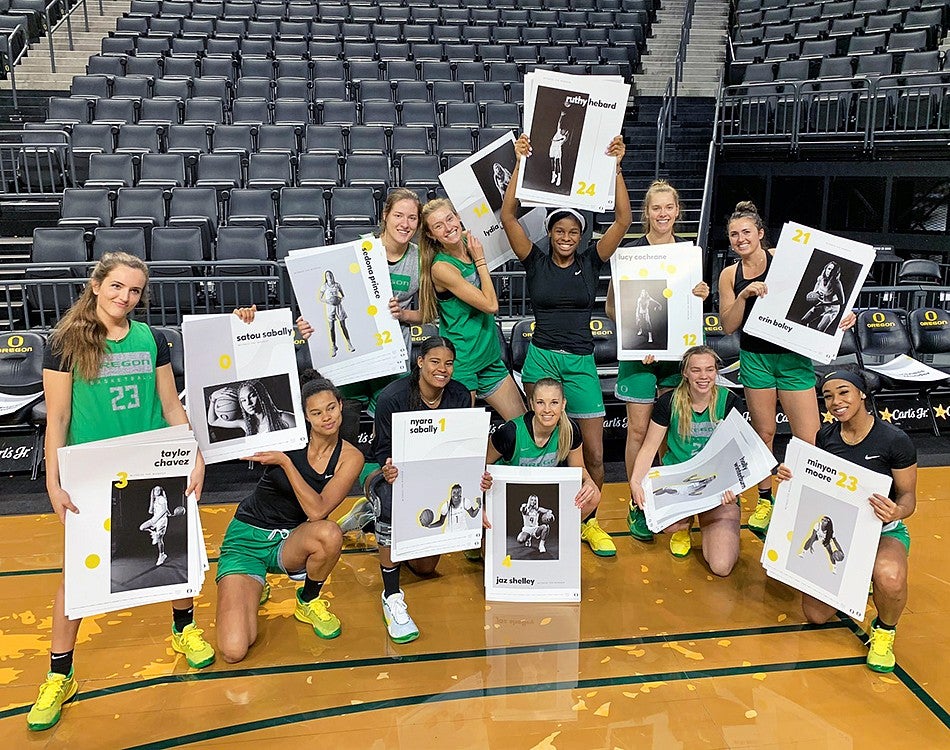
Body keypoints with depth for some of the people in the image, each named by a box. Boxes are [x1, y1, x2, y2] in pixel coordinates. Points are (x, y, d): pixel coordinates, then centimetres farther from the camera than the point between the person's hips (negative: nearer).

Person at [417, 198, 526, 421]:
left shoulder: (469, 242, 2)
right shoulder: (441, 267, -20)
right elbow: (491, 305, -19)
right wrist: (480, 260, -12)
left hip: (489, 355, 8)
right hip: (460, 361, -8)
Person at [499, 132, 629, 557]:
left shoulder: (591, 263, 6)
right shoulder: (536, 262, 4)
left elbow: (622, 219, -2)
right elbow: (508, 216, -5)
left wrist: (615, 166, -7)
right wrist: (520, 164, -8)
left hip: (581, 362, 1)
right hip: (541, 359, -1)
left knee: (595, 453, 1)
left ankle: (589, 522, 20)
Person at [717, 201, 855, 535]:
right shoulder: (730, 275, 3)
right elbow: (728, 326, -2)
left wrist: (842, 313, -16)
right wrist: (743, 296, -16)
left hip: (793, 357, -2)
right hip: (755, 358, 2)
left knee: (809, 440, -5)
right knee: (763, 432, 11)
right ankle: (765, 500, 28)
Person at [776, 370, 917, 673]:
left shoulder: (895, 440, -16)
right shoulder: (825, 436, -3)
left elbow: (908, 495, -8)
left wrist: (897, 511, -32)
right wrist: (790, 477, -13)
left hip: (883, 532, -4)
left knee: (889, 578, -40)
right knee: (816, 614, 0)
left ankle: (884, 631, -3)